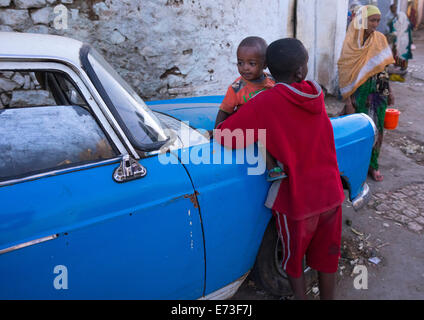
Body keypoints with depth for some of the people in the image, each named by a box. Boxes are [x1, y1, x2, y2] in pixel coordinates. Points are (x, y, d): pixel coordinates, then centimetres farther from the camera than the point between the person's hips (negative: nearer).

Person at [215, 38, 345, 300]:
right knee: (327, 258, 24)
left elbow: (223, 137, -20)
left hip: (297, 199, -4)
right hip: (331, 192, 5)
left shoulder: (267, 102, -21)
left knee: (294, 259, 22)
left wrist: (214, 132, 1)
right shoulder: (317, 94, -3)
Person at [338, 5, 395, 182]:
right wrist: (348, 101, -14)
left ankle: (373, 164, 22)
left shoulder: (380, 39, 4)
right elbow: (345, 72, -10)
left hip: (378, 91, 4)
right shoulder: (351, 42, -8)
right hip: (359, 91, -4)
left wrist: (389, 91, 11)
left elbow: (383, 67, 12)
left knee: (377, 128, 7)